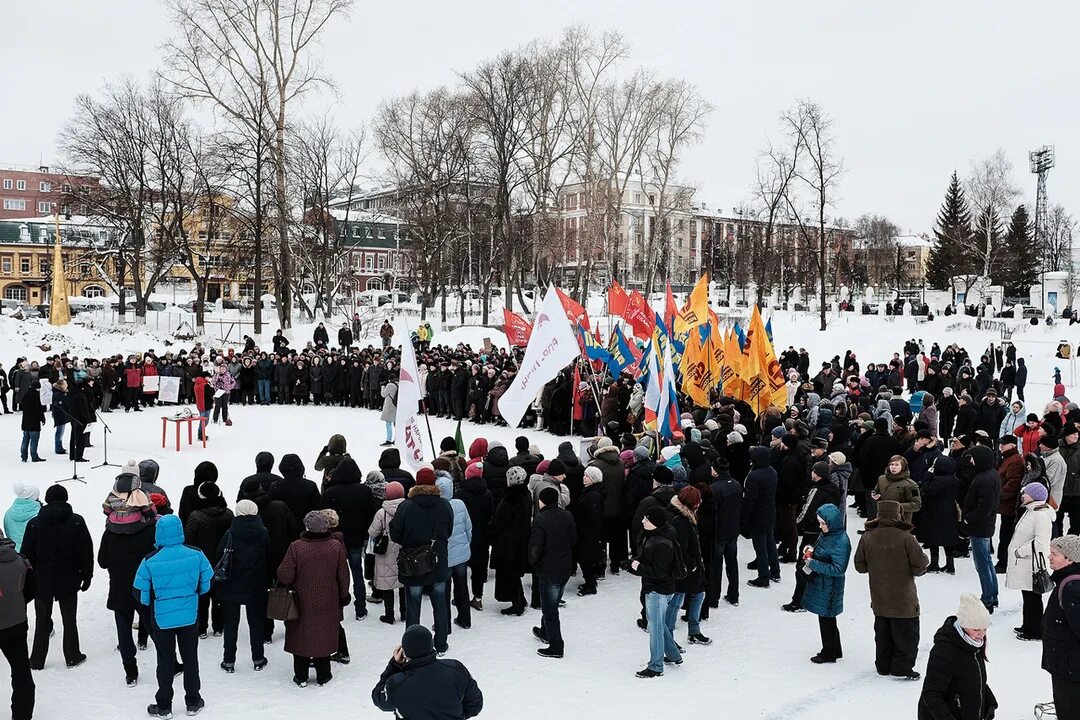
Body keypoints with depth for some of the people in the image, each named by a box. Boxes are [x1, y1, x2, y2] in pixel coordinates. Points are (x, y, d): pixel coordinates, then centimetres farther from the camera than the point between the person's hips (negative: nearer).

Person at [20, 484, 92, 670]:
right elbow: (86, 552, -6)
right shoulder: (76, 522, -9)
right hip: (68, 580, -1)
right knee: (70, 619, 12)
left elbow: (27, 555, -3)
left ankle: (37, 660, 17)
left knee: (42, 621, 12)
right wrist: (86, 576, 4)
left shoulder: (34, 524, -7)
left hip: (42, 581, 1)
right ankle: (72, 657, 18)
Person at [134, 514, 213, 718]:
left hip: (162, 618, -1)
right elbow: (207, 582, -2)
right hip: (190, 616, 2)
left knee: (165, 661, 12)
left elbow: (141, 593, -9)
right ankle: (193, 702, 26)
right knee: (190, 658, 16)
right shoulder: (196, 555, -13)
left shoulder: (150, 561, -18)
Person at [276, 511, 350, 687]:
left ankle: (301, 676, 22)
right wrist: (343, 595, 12)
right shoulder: (336, 546, -11)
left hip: (302, 602, -2)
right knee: (324, 637, 15)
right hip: (327, 604, 2)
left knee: (300, 636, 14)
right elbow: (343, 576, -3)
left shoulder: (296, 547, -18)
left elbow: (284, 576, -15)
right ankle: (323, 676, 25)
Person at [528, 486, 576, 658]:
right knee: (552, 603, 25)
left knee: (549, 608, 3)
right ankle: (545, 632, 43)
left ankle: (556, 647, 7)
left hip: (548, 570, -7)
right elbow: (574, 539, 9)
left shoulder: (541, 520, -21)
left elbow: (536, 547, -21)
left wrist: (532, 561, -1)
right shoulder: (567, 516, -1)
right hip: (566, 567, 7)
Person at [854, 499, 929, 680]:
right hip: (903, 599, -4)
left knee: (882, 633, 18)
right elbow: (919, 567, -15)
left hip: (879, 599, 4)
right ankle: (902, 667, 12)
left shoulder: (867, 537, -5)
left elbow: (860, 566, 2)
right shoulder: (906, 538, -18)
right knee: (907, 634, 10)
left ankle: (883, 665, 26)